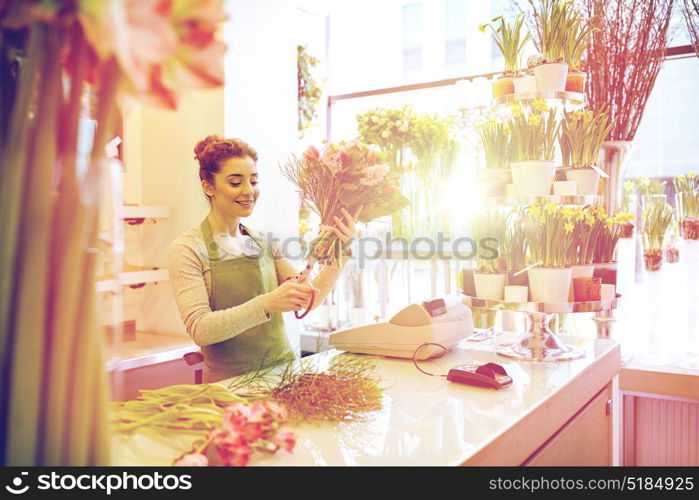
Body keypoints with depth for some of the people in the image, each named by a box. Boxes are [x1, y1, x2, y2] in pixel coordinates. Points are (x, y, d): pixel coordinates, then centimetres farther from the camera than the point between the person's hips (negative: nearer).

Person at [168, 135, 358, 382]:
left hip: (283, 370, 5)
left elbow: (308, 298, 4)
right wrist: (266, 304, -27)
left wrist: (340, 254, -9)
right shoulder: (188, 248, -5)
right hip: (231, 381, -4)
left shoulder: (263, 243, 10)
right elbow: (199, 329, -15)